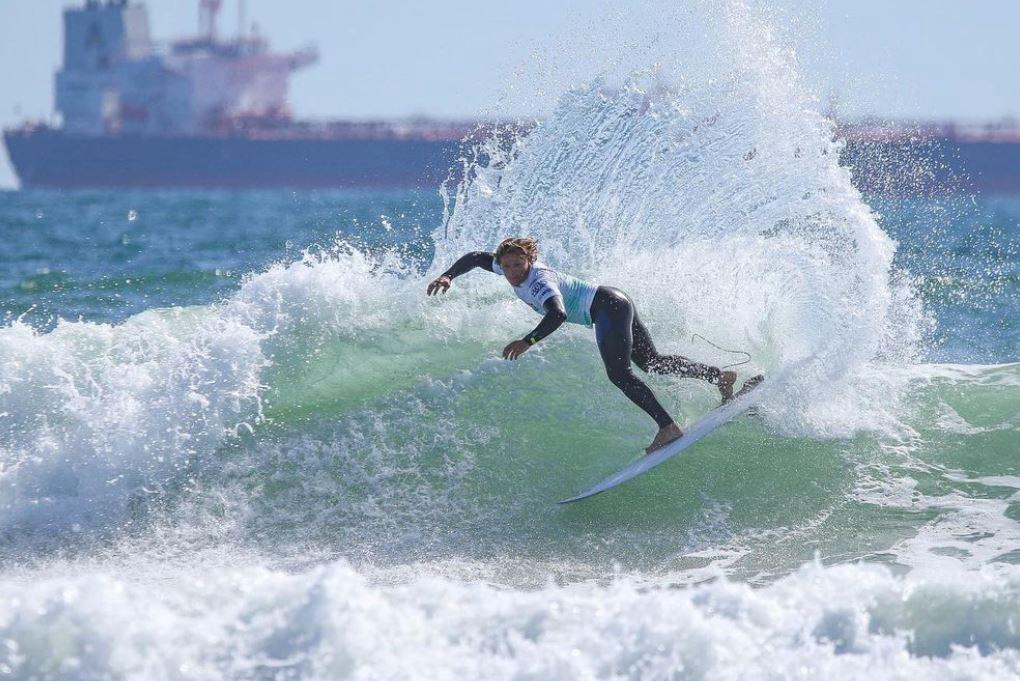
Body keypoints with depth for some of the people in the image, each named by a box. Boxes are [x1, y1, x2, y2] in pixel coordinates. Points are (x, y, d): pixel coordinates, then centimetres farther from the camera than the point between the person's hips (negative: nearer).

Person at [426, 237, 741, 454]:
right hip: (616, 303, 10)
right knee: (652, 362, 14)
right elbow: (476, 257, 17)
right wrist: (448, 276, 3)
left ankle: (668, 427, -30)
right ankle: (721, 376, 14)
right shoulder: (516, 271, 5)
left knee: (618, 373, -21)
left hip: (607, 306, -10)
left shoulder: (539, 281, -22)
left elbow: (558, 314, -39)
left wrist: (528, 341, -46)